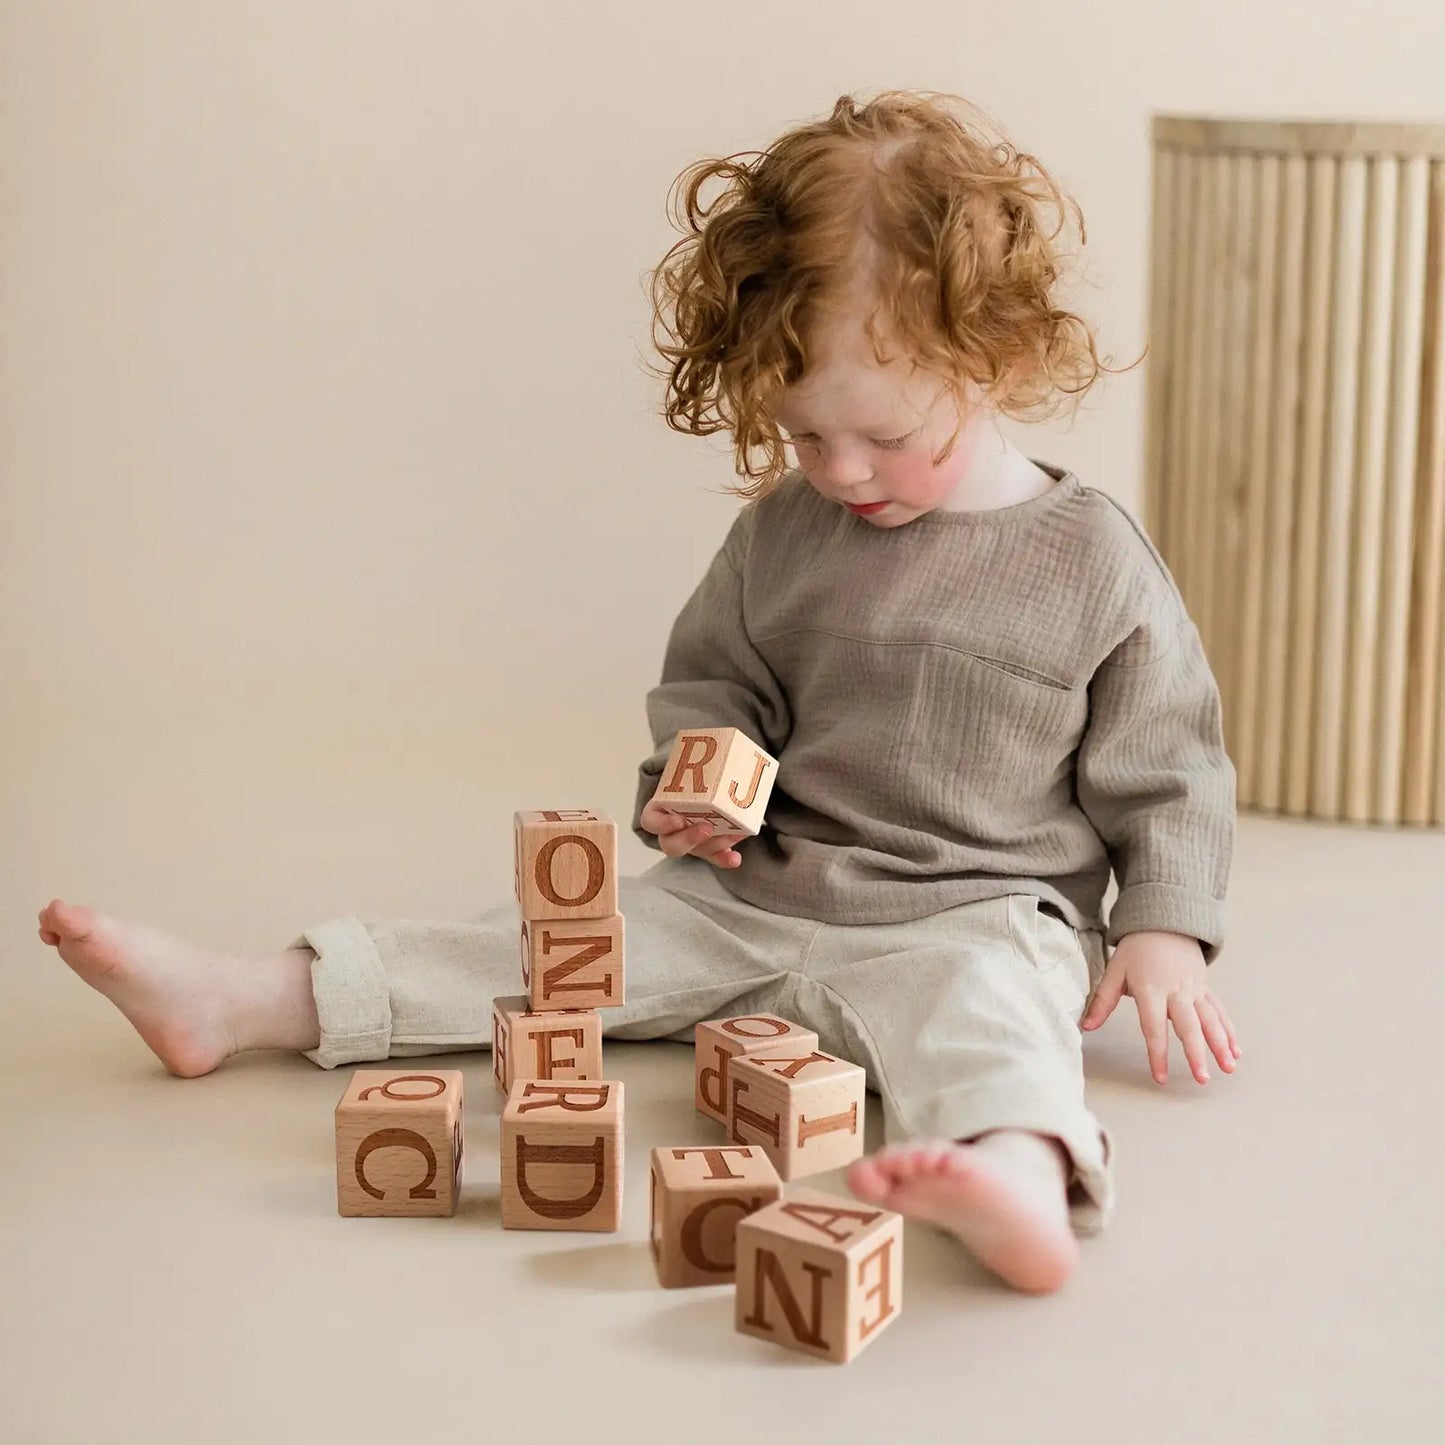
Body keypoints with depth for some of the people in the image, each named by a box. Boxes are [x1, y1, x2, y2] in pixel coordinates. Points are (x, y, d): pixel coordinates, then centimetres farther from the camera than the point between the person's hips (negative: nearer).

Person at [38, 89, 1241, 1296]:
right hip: (754, 895, 5)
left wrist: (1164, 934, -7)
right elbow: (714, 679, 17)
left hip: (974, 917, -5)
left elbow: (1165, 768, 1)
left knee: (981, 1005, -37)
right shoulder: (780, 529, 4)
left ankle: (1021, 1177, -69)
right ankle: (244, 1001, 3)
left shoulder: (1094, 560, -7)